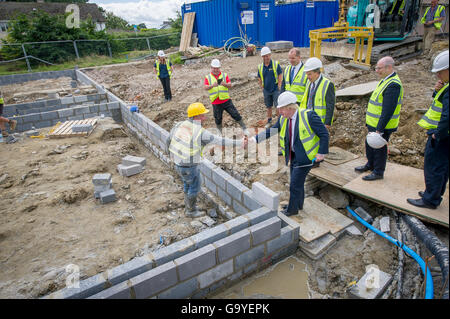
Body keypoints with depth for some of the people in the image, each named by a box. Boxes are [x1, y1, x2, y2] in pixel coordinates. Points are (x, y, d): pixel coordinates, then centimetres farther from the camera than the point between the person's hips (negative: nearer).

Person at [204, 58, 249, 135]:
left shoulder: (224, 75, 6)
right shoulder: (208, 77, 4)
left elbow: (230, 85, -6)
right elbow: (205, 87, -12)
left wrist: (224, 84, -29)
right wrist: (212, 85, -33)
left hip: (226, 101, 0)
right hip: (216, 103, 0)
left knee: (235, 114, -1)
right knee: (218, 119, 10)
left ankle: (244, 129, 13)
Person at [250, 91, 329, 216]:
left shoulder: (308, 116, -23)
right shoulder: (283, 118, -4)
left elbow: (324, 134, -17)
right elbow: (271, 131, 5)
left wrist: (321, 153, -16)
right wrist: (255, 139, -4)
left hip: (305, 156, -6)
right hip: (294, 155, 7)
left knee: (295, 184, 1)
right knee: (297, 181, 21)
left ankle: (292, 209, 22)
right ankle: (298, 204, 42)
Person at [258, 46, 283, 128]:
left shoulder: (276, 64, -6)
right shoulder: (260, 67, 4)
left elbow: (280, 76, -6)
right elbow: (259, 78, 15)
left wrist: (279, 87, -10)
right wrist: (262, 87, 10)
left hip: (275, 89, -4)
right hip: (266, 90, 4)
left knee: (278, 106, -4)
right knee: (268, 106, 13)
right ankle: (269, 122, 26)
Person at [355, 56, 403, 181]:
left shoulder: (393, 85, -23)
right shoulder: (386, 80, 10)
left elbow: (388, 110, -27)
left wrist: (379, 129, -27)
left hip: (382, 126, -10)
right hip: (374, 124, 10)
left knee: (379, 148, 4)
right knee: (369, 144, 22)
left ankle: (378, 172, 19)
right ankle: (370, 164, 40)